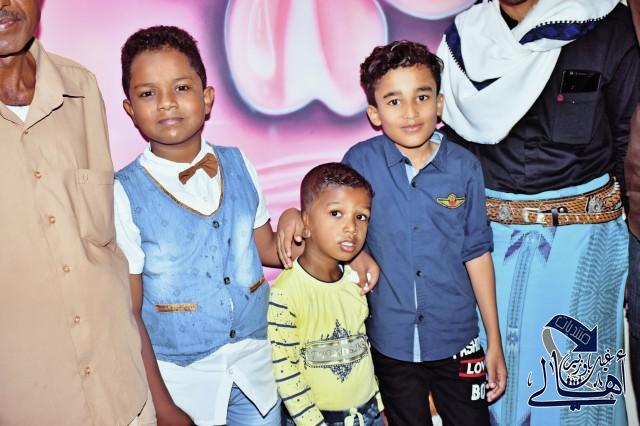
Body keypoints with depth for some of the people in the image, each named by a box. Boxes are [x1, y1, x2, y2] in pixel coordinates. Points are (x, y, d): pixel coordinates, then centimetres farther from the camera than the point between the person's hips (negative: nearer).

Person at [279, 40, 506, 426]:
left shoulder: (464, 166, -7)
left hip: (456, 340, 1)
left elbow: (476, 252, 0)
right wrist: (293, 214, -18)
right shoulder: (361, 162, -10)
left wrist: (495, 342, 3)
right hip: (392, 342, 0)